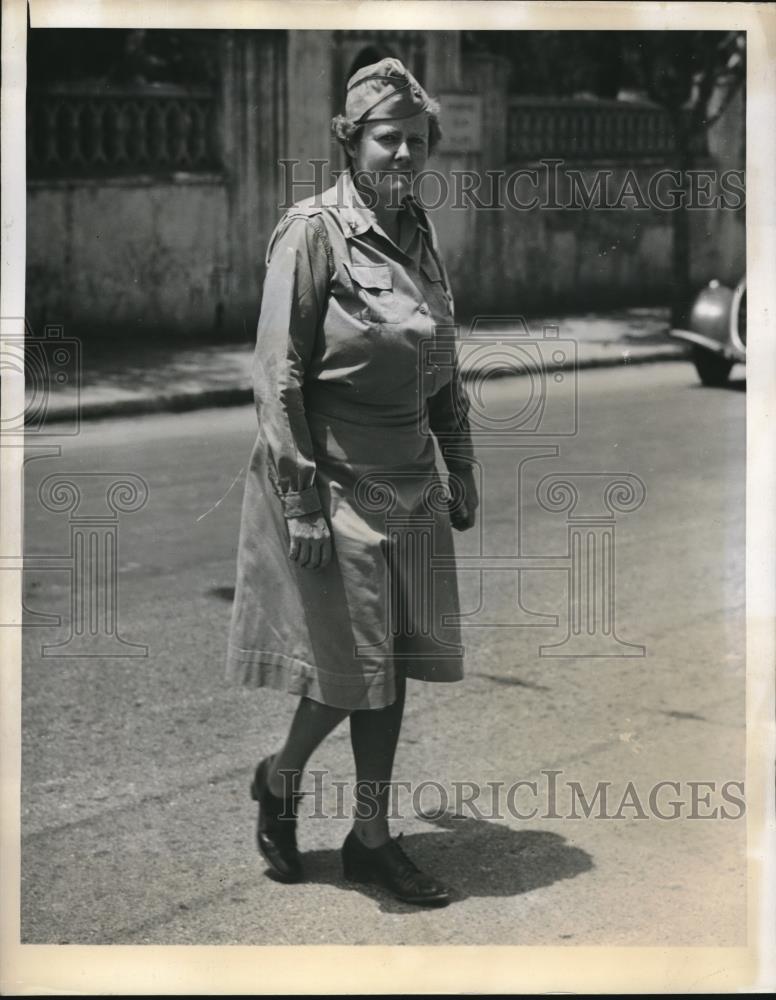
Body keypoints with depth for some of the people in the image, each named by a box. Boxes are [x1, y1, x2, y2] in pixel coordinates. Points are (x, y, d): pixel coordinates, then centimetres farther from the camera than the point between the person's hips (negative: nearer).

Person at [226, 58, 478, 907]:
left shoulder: (419, 233, 9)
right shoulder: (313, 232, -12)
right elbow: (279, 376, -15)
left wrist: (461, 471, 14)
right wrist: (300, 502, -18)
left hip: (409, 484, 7)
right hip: (334, 481, -7)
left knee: (392, 666, 9)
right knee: (352, 668, -1)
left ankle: (372, 838, 22)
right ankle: (279, 779, 25)